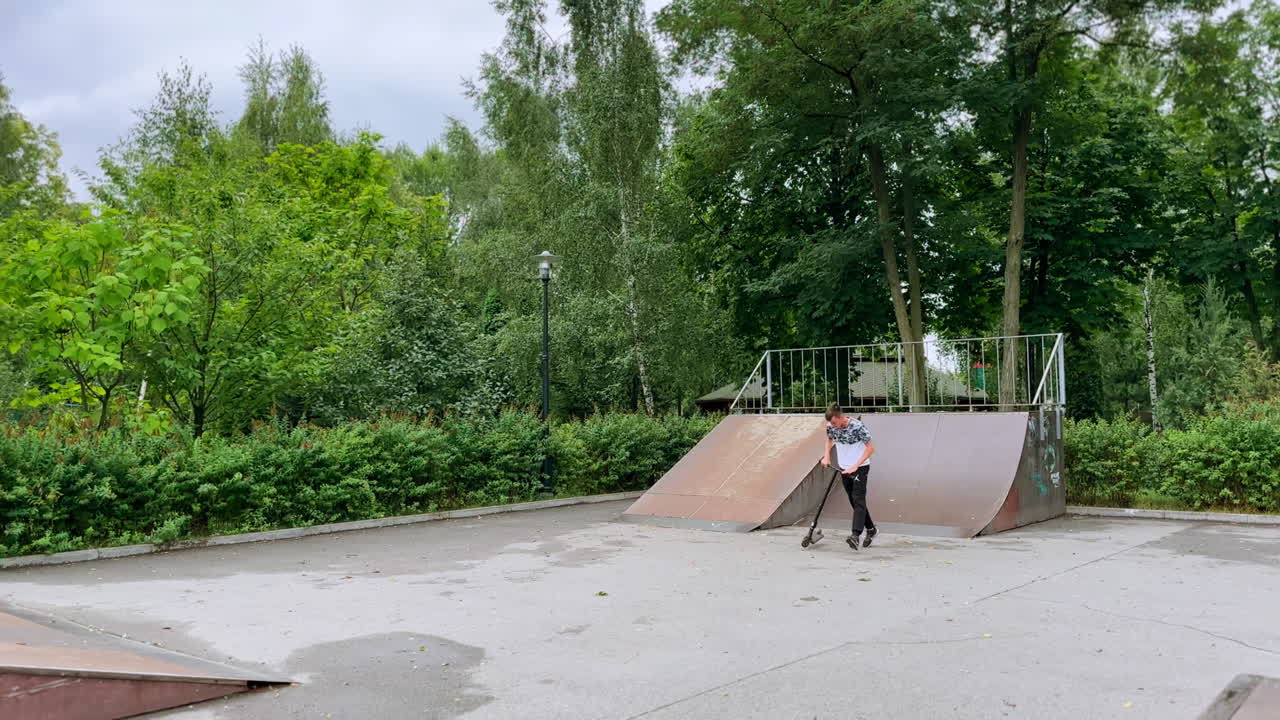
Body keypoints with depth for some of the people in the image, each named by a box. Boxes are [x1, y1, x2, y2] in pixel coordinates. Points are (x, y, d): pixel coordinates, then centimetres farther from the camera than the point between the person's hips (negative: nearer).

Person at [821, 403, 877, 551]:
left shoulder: (857, 426, -23)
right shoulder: (831, 427, -6)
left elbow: (871, 448, -18)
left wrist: (855, 466, -23)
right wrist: (827, 455, 1)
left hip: (860, 467, -6)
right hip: (844, 469, 6)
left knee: (858, 499, -16)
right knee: (853, 501, 12)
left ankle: (856, 535, -26)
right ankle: (871, 529, 28)